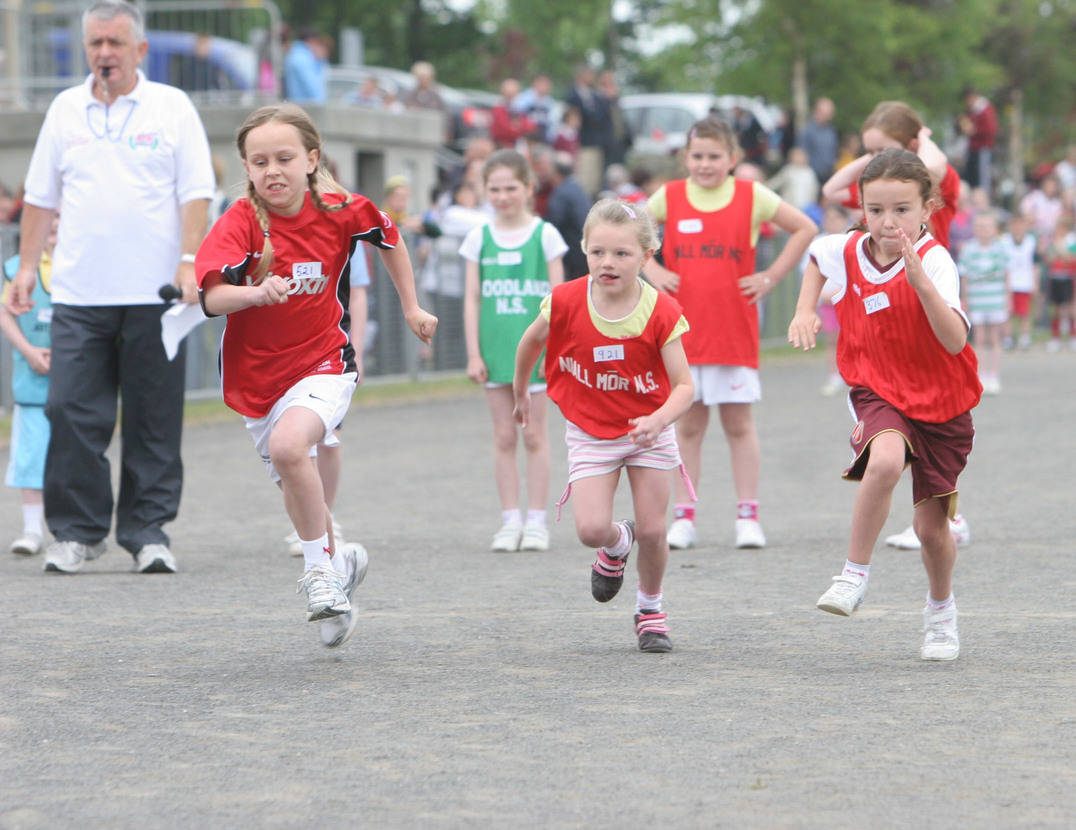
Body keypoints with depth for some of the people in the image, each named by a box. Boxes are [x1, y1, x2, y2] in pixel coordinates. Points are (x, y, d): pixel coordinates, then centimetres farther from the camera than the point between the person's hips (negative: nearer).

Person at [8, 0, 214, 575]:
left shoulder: (172, 108, 5)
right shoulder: (65, 110, 13)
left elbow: (196, 193, 0)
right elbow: (40, 197, 17)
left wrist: (189, 260, -11)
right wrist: (27, 267, 11)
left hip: (153, 292, -2)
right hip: (79, 292, 2)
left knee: (153, 419, 1)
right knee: (70, 413, -4)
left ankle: (147, 532, 9)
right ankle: (77, 531, 5)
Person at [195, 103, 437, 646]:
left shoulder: (341, 212, -11)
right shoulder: (241, 222, -16)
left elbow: (389, 239, 12)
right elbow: (211, 297, -29)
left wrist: (411, 307, 16)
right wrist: (256, 294, -48)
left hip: (324, 362, -2)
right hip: (256, 372, 2)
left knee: (288, 445, -30)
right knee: (293, 485, 15)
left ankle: (321, 568, -14)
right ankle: (339, 561, 43)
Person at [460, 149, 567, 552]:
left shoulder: (545, 235, 0)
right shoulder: (479, 237, 6)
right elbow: (472, 298, 6)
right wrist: (473, 353, 1)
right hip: (495, 347, 2)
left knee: (534, 434, 1)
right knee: (503, 436, 4)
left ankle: (536, 520, 6)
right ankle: (510, 519, 9)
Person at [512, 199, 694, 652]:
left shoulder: (661, 312, -21)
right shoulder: (566, 302, -18)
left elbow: (683, 385, -20)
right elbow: (531, 342, 4)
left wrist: (658, 420, -40)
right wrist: (521, 394, 17)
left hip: (648, 429, 0)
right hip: (589, 432, 0)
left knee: (652, 530, 0)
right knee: (591, 529, -14)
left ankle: (650, 610, 27)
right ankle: (617, 545, 24)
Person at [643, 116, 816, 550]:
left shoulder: (752, 196, 1)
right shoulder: (669, 197, 4)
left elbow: (805, 229, 7)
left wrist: (770, 277, 1)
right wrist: (651, 270, 4)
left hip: (735, 330, -1)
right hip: (683, 329, 1)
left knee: (739, 424, 1)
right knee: (687, 424, 4)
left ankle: (748, 516, 5)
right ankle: (684, 518, 8)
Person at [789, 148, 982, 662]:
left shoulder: (934, 261, -20)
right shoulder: (846, 252, -6)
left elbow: (955, 341, -33)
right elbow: (816, 254, 21)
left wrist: (917, 277, -41)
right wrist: (805, 310, 8)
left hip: (941, 404, -2)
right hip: (879, 393, 2)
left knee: (931, 525, 4)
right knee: (885, 461, -33)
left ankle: (941, 611, 34)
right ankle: (855, 574, -19)